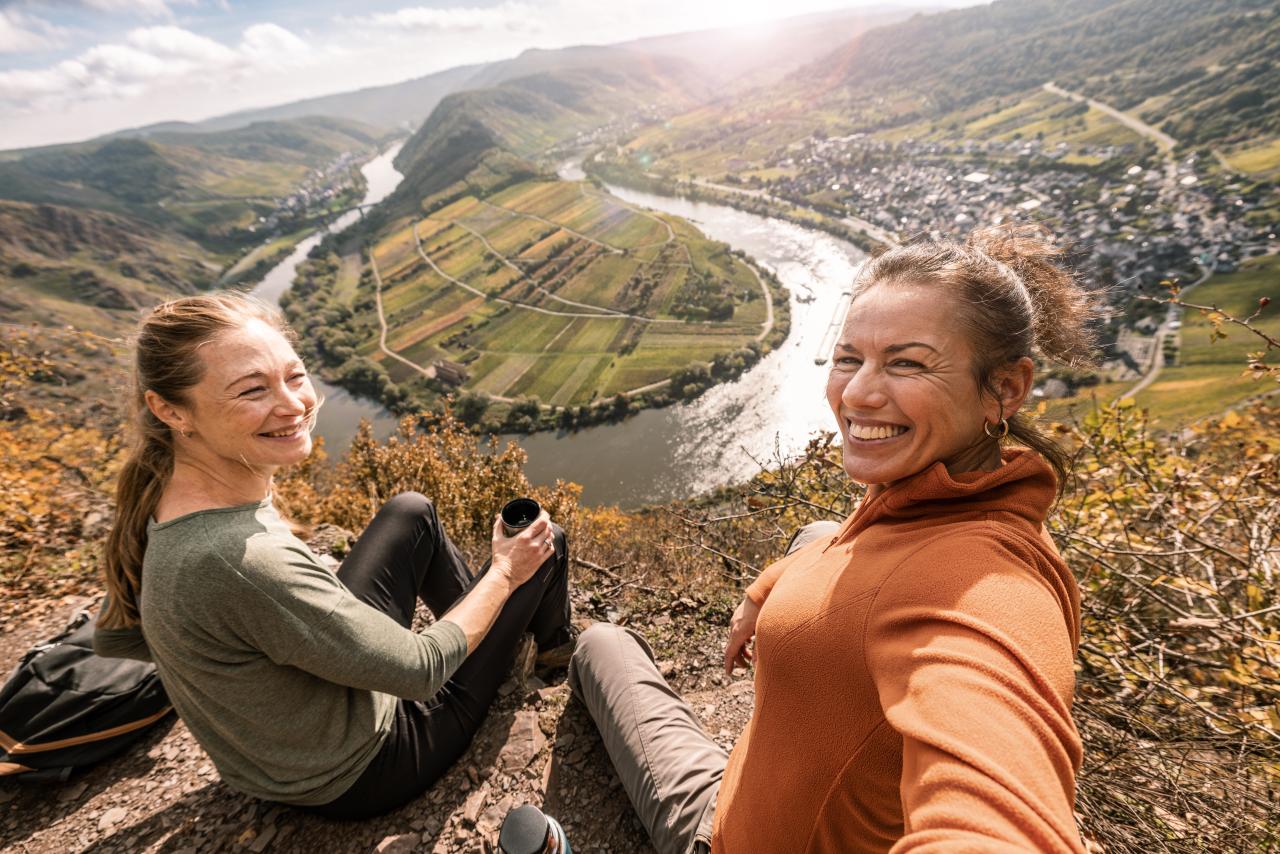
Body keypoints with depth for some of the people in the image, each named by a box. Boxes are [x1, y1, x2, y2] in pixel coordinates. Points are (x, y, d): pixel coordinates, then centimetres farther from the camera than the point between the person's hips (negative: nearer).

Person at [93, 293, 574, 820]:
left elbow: (114, 638, 5)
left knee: (413, 511, 12)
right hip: (355, 779, -7)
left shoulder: (166, 500, -14)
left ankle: (487, 621, 33)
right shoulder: (244, 563, -40)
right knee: (545, 542, -2)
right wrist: (504, 574, -14)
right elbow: (421, 670, -28)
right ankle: (554, 644, 33)